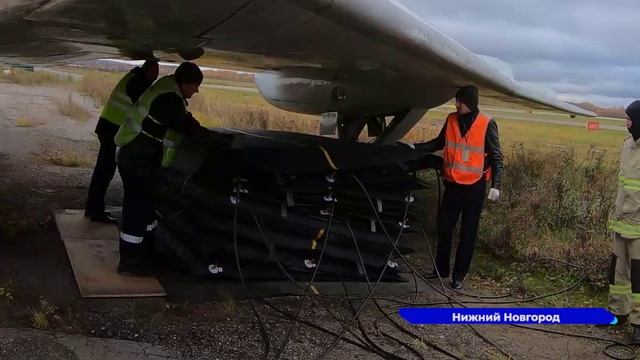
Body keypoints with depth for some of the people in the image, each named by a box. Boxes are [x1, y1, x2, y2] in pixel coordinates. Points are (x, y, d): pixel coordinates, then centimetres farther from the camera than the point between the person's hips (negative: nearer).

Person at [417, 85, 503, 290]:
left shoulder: (486, 124, -10)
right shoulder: (451, 120, 1)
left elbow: (496, 156, -6)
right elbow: (439, 143, 15)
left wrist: (496, 185, -14)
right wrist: (416, 148, 3)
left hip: (474, 187, -4)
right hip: (452, 184, 4)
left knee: (468, 233, 7)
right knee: (444, 228, 10)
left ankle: (459, 275, 17)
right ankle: (441, 269, 26)